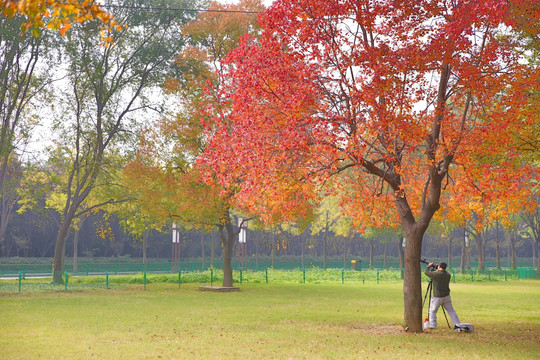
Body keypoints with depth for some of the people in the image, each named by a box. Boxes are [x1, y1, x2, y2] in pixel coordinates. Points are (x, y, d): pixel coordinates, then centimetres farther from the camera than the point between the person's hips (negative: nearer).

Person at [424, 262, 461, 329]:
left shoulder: (436, 274, -16)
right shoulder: (448, 275, 1)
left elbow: (426, 272, -6)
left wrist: (429, 265, 10)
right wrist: (435, 270, 19)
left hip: (437, 297, -4)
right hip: (446, 296, 4)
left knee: (432, 311, 9)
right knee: (451, 311, 10)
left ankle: (432, 325, 3)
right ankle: (457, 324, 8)